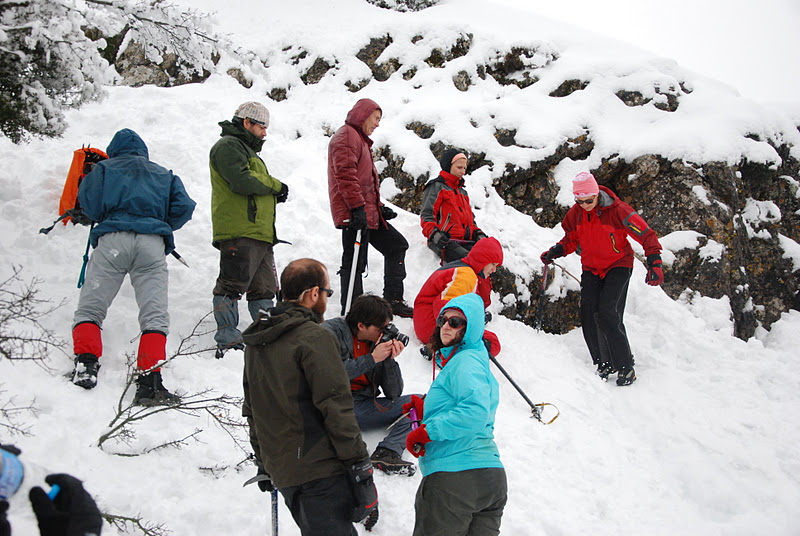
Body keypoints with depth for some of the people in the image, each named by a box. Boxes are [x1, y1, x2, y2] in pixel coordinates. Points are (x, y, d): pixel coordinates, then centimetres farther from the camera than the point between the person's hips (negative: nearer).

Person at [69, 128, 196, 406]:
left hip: (113, 239, -1)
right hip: (152, 244, 1)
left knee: (90, 308, 5)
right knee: (155, 317, -3)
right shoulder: (164, 174, 27)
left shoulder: (104, 168, 21)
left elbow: (89, 204, 7)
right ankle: (149, 381, -16)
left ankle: (86, 362, -14)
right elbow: (184, 206, 12)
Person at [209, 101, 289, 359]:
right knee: (232, 284, -9)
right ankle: (228, 340, -8)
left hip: (260, 232, 10)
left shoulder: (247, 149, 29)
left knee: (264, 288, 10)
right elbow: (242, 181, -18)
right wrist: (275, 185, -5)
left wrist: (275, 192, 5)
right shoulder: (228, 146, -4)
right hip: (238, 233, -10)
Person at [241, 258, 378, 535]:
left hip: (280, 471, 9)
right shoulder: (315, 337, -13)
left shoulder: (255, 343, 14)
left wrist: (263, 464, 28)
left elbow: (252, 411, 20)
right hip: (320, 471, -8)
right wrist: (360, 467, -13)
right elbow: (336, 408, -17)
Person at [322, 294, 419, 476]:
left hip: (362, 406, 6)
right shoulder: (331, 332, -6)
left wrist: (390, 360, -10)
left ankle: (386, 452, -26)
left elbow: (393, 395, 5)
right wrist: (372, 358, -19)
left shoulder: (383, 339, 7)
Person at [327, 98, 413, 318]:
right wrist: (358, 208, -25)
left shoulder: (360, 139, 25)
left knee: (396, 245, 15)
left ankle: (393, 300, 17)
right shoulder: (346, 136, -9)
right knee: (354, 264, -9)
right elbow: (345, 174, -21)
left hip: (369, 212, 11)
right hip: (354, 214, -11)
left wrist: (379, 207, 21)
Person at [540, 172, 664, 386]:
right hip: (591, 269, 5)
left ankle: (625, 367, -8)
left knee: (607, 314, -19)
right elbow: (571, 239, 14)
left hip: (618, 266, -5)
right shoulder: (575, 214, -4)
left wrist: (654, 264, -24)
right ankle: (604, 365, 7)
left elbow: (646, 235, -15)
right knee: (589, 315, -7)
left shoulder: (617, 210, -19)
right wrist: (554, 252, -4)